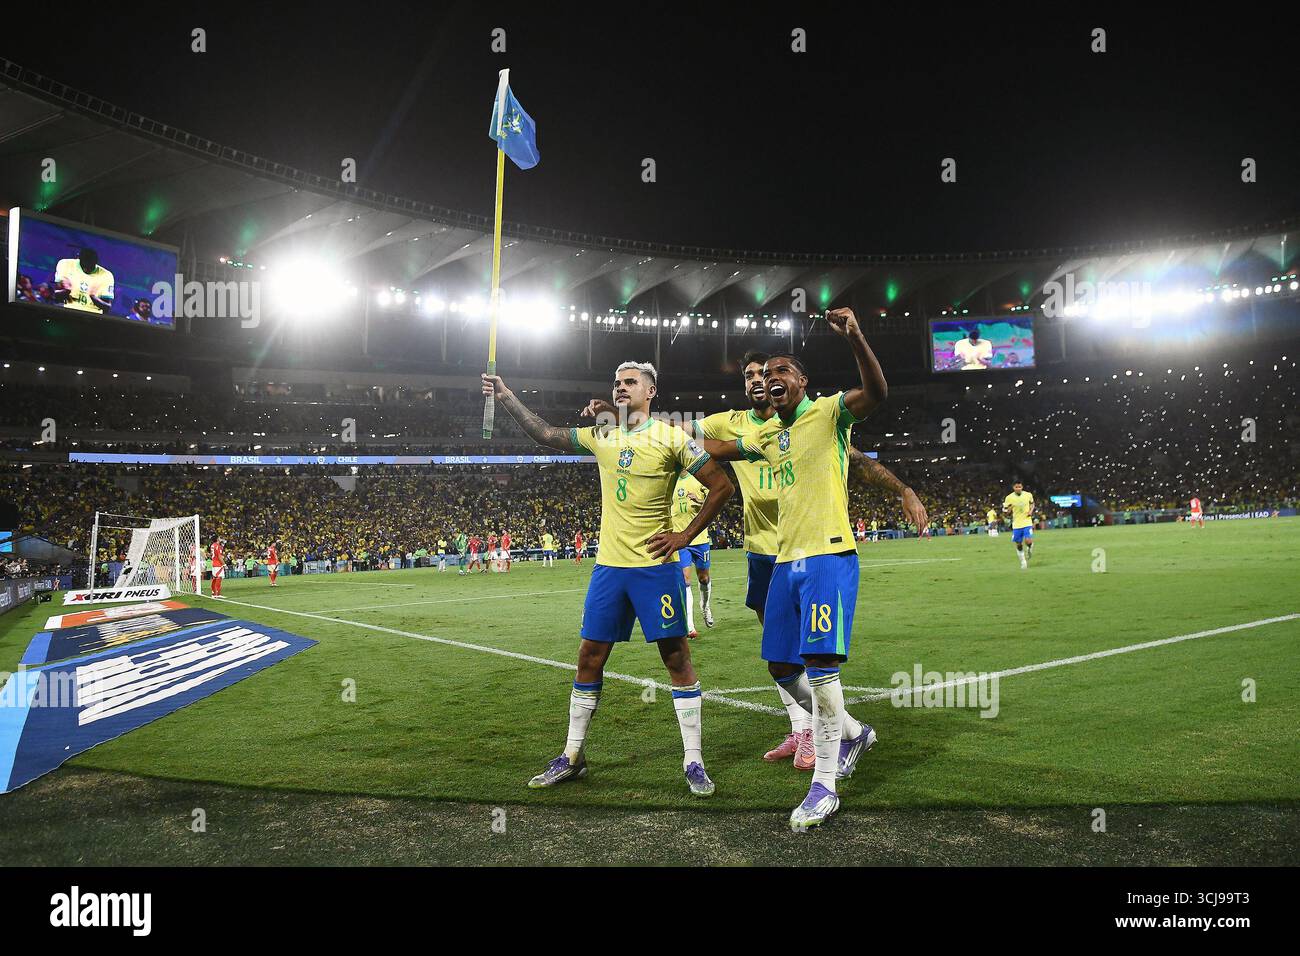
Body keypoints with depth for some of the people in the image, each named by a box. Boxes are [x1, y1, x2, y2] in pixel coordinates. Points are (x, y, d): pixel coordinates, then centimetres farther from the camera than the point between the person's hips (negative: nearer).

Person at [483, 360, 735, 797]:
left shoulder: (671, 438, -6)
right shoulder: (602, 436, 10)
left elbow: (721, 486, -6)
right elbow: (546, 435, 19)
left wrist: (685, 535, -9)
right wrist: (507, 399, 12)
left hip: (655, 565, -5)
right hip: (609, 565, 5)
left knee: (677, 657, -1)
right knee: (590, 657, 9)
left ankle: (693, 760, 10)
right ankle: (572, 756, 21)